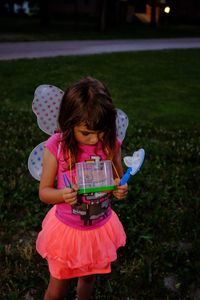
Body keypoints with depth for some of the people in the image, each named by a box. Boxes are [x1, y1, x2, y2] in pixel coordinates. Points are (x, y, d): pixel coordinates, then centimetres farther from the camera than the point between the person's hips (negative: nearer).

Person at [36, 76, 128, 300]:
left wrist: (121, 191, -23)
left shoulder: (111, 145, -16)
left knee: (88, 278, 27)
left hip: (100, 228, 2)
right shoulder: (56, 147, -22)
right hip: (66, 229, -2)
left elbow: (119, 183, 0)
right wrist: (62, 195, -32)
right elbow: (44, 192, -11)